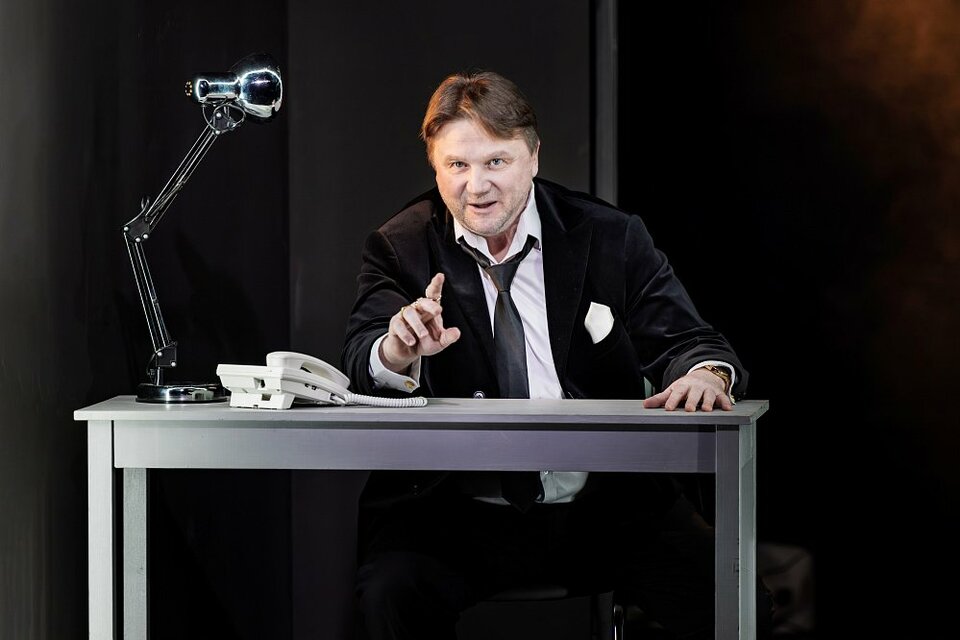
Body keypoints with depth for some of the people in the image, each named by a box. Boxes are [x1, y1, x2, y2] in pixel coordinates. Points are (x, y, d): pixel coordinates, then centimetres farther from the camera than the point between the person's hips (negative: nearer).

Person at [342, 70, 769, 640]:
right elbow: (361, 368, -7)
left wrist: (705, 374, -25)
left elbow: (687, 341, 1)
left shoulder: (611, 239, 6)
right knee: (392, 592, -31)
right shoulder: (400, 249, 5)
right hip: (452, 516, -1)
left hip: (606, 508, 1)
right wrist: (397, 353, -33)